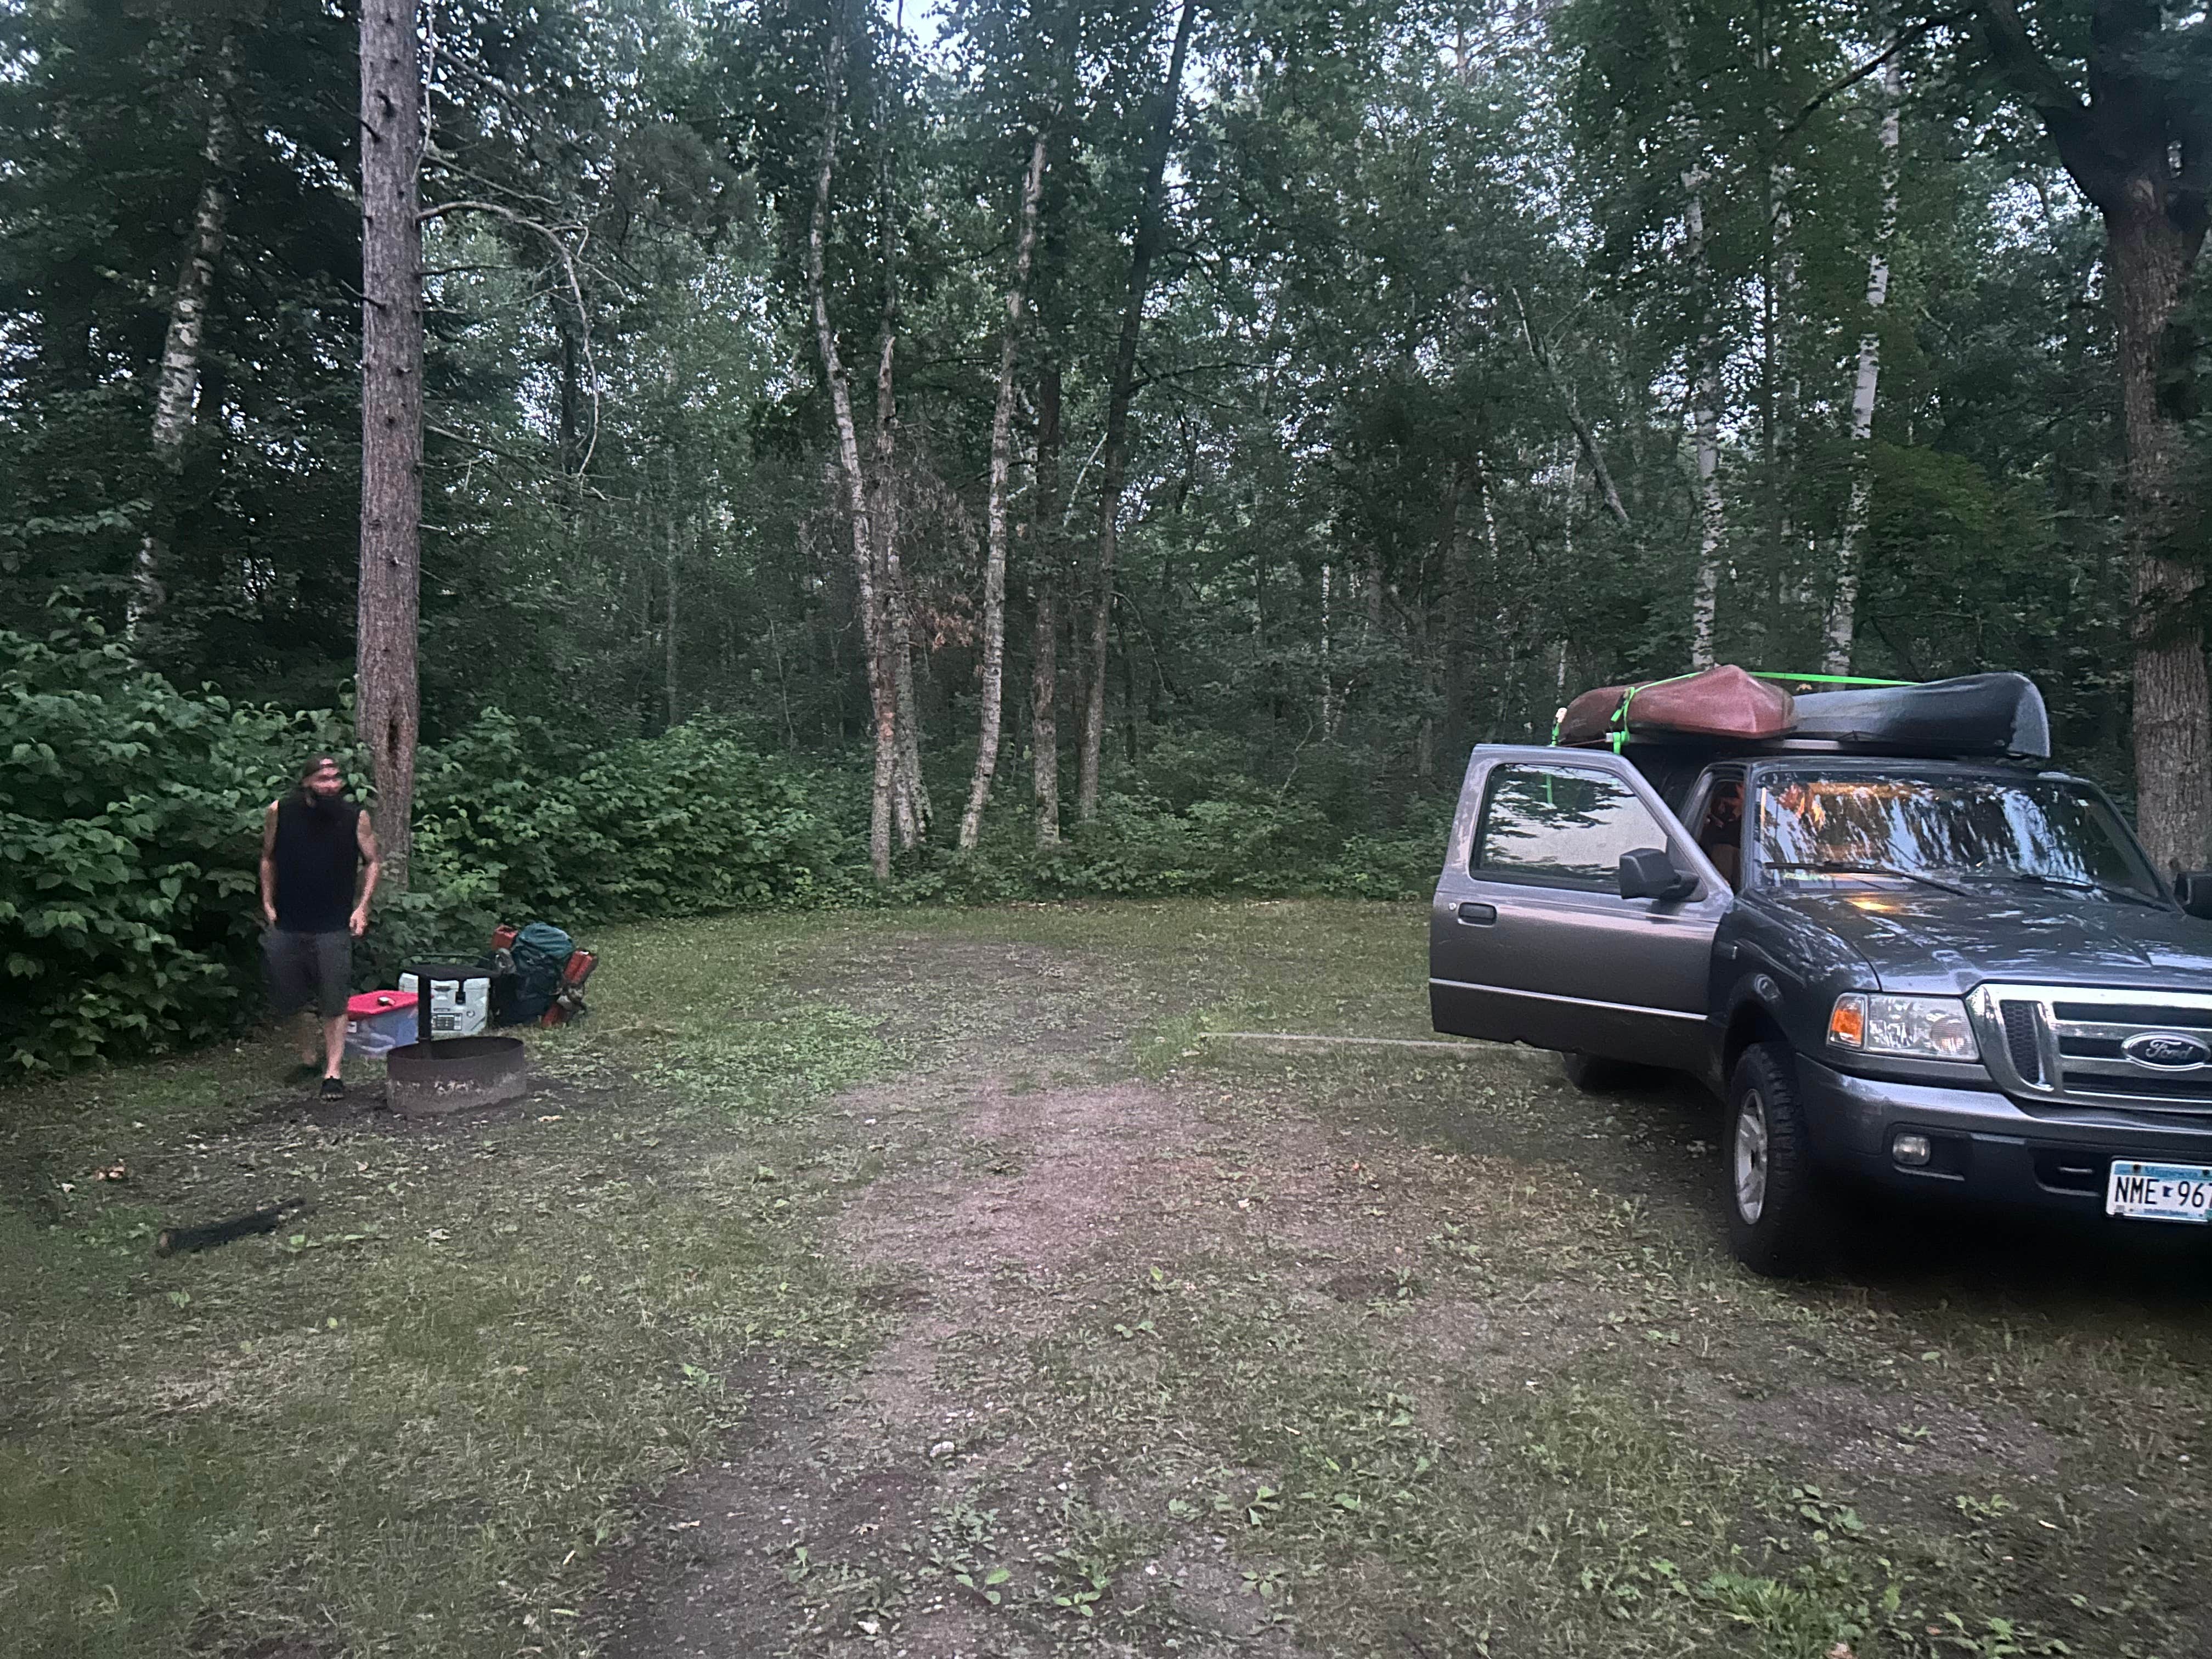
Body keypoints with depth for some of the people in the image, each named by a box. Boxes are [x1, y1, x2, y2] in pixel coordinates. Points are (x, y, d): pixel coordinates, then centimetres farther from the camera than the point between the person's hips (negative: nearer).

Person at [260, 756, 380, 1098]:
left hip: (334, 927, -2)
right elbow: (268, 859, 12)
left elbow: (371, 863, 7)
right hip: (286, 925, 2)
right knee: (292, 999, 12)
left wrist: (362, 907, -3)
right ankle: (308, 1058, 32)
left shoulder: (356, 817, -3)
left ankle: (333, 1073, 1)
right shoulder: (280, 812, -1)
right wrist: (268, 904, 6)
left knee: (334, 1003, -4)